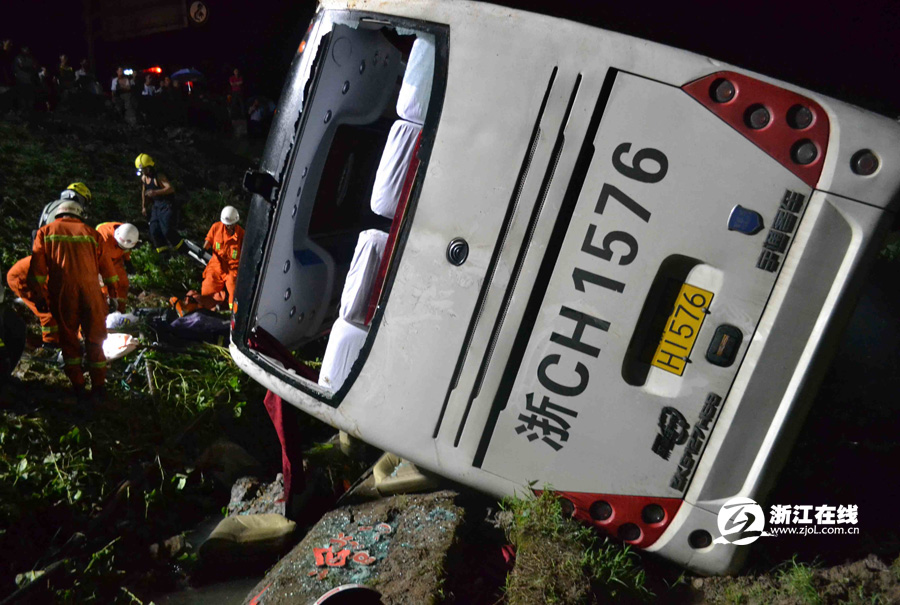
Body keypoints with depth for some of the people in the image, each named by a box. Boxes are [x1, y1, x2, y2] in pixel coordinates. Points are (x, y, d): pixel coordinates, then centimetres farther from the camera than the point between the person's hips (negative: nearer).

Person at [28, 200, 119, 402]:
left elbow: (38, 264, 3)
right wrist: (113, 296, 13)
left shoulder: (46, 231, 15)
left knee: (68, 337, 11)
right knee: (94, 338, 9)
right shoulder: (90, 232, 17)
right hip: (90, 287, 1)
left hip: (62, 289, 0)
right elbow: (106, 266, 11)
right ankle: (98, 387, 12)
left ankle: (78, 388, 11)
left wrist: (40, 294, 3)